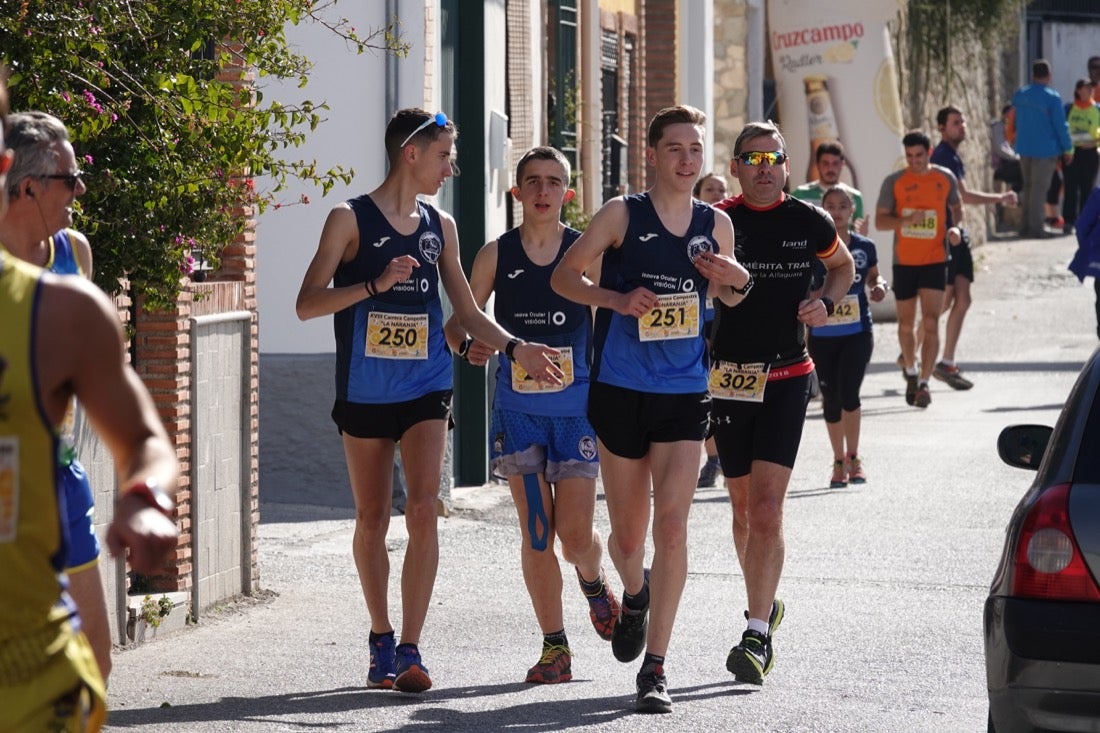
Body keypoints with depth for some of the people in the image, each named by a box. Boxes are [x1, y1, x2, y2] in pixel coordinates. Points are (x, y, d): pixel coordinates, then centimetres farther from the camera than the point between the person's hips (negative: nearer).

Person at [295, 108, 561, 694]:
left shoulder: (440, 227, 11)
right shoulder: (351, 220, -2)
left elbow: (467, 313, 16)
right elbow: (307, 304, -9)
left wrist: (514, 347, 0)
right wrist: (377, 284, -21)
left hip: (426, 388, 2)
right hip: (365, 392, -2)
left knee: (422, 509, -14)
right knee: (372, 519, 7)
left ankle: (409, 651, -13)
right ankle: (381, 640, 24)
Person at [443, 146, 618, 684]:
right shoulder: (496, 254, 2)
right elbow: (460, 320, 5)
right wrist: (467, 344, -17)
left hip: (575, 406, -1)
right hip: (518, 407, 1)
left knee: (575, 534, -5)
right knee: (536, 532, -1)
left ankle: (594, 583, 30)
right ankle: (554, 646, 9)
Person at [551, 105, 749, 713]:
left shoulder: (716, 225, 5)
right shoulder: (623, 214, -3)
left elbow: (728, 299, 20)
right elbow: (563, 275, 1)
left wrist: (735, 278, -4)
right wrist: (616, 299, -16)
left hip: (684, 393, 1)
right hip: (620, 389, -1)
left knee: (671, 524, -13)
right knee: (627, 534, 9)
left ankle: (654, 668, -9)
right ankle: (635, 594, 46)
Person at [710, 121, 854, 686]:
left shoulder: (808, 223, 1)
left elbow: (842, 265, 21)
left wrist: (826, 304, 1)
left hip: (787, 379, -1)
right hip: (728, 378, 1)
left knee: (766, 511, -12)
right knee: (744, 509, 12)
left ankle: (758, 634, -12)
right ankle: (764, 604, 34)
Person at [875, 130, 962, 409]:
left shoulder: (945, 178, 3)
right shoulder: (894, 182, -1)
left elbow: (956, 208, 18)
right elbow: (880, 220, -1)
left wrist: (956, 228, -4)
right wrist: (906, 219, -19)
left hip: (935, 260, -1)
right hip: (904, 261, 1)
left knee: (931, 322, -11)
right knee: (906, 323, 10)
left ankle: (924, 383, -11)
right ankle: (911, 372, 34)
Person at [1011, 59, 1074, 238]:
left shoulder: (1019, 95, 4)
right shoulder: (1052, 98, -15)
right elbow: (1060, 126, -12)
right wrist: (1068, 149, -1)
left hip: (1024, 148, 6)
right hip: (1045, 149, -6)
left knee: (1028, 187, 16)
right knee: (1039, 188, -2)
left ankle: (1026, 225, 18)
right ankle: (1035, 228, -2)